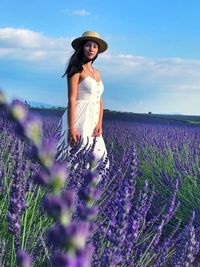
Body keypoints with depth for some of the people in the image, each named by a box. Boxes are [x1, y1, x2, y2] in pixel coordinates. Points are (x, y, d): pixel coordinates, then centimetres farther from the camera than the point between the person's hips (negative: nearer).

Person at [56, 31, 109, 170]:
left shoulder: (96, 73, 18)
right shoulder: (77, 69, -5)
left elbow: (100, 102, 15)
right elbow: (71, 100, -13)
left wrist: (100, 124, -1)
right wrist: (71, 128, -21)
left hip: (93, 122, 8)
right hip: (79, 119, -7)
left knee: (98, 160, 4)